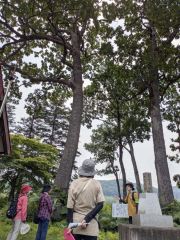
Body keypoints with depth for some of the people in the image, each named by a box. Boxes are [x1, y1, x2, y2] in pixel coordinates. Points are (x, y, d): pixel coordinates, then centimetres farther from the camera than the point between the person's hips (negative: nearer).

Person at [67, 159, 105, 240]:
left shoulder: (74, 184, -4)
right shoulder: (96, 184, -3)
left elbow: (70, 206, -6)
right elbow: (100, 204, -9)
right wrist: (87, 219, -10)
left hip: (75, 223, 1)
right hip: (91, 224, -1)